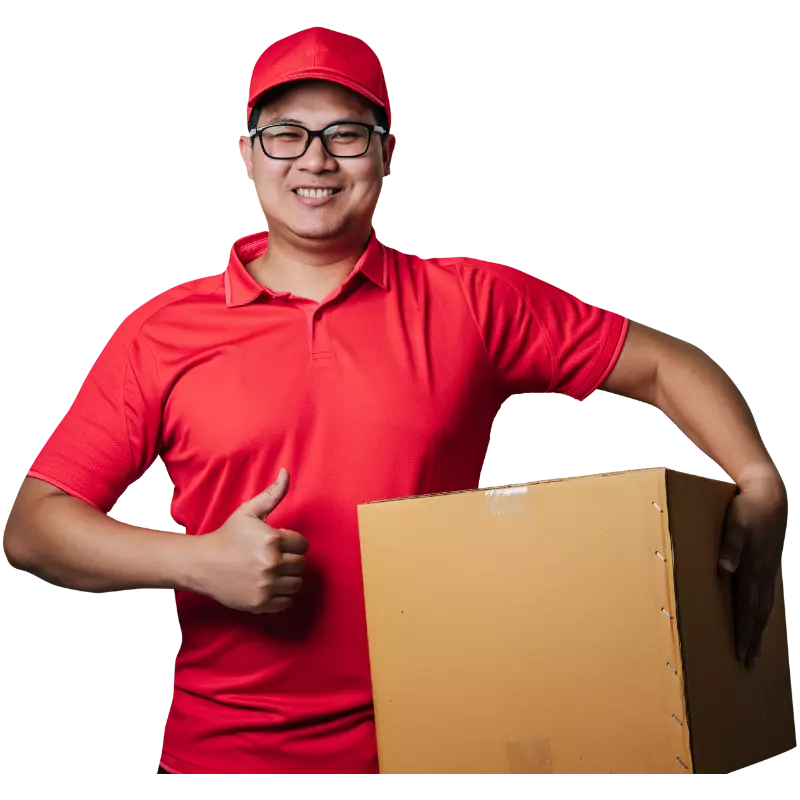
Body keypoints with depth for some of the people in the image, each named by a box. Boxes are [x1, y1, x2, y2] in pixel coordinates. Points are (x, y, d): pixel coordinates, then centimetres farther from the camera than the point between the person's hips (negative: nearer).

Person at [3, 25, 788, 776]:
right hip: (224, 749, 0)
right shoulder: (162, 331, -1)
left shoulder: (470, 303, 0)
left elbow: (661, 365, 4)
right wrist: (195, 560, -15)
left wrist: (759, 488, -11)